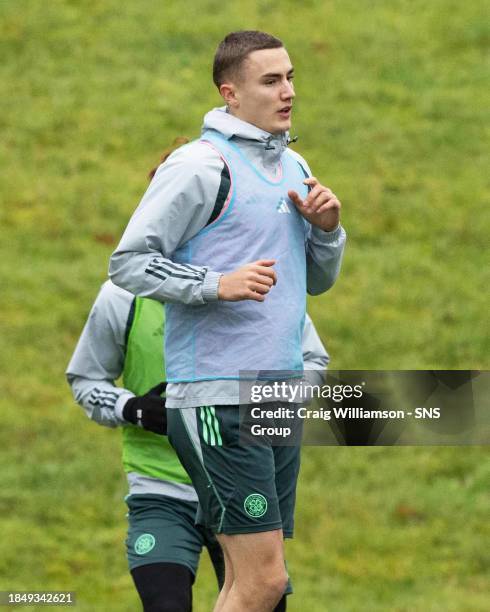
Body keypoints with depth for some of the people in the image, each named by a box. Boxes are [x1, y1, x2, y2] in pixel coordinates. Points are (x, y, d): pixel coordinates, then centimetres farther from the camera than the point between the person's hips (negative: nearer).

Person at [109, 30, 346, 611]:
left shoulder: (294, 167, 17)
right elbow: (128, 261, -10)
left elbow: (317, 280, 26)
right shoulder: (201, 165, -8)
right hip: (218, 397, -8)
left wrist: (327, 229, 5)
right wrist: (218, 284, -21)